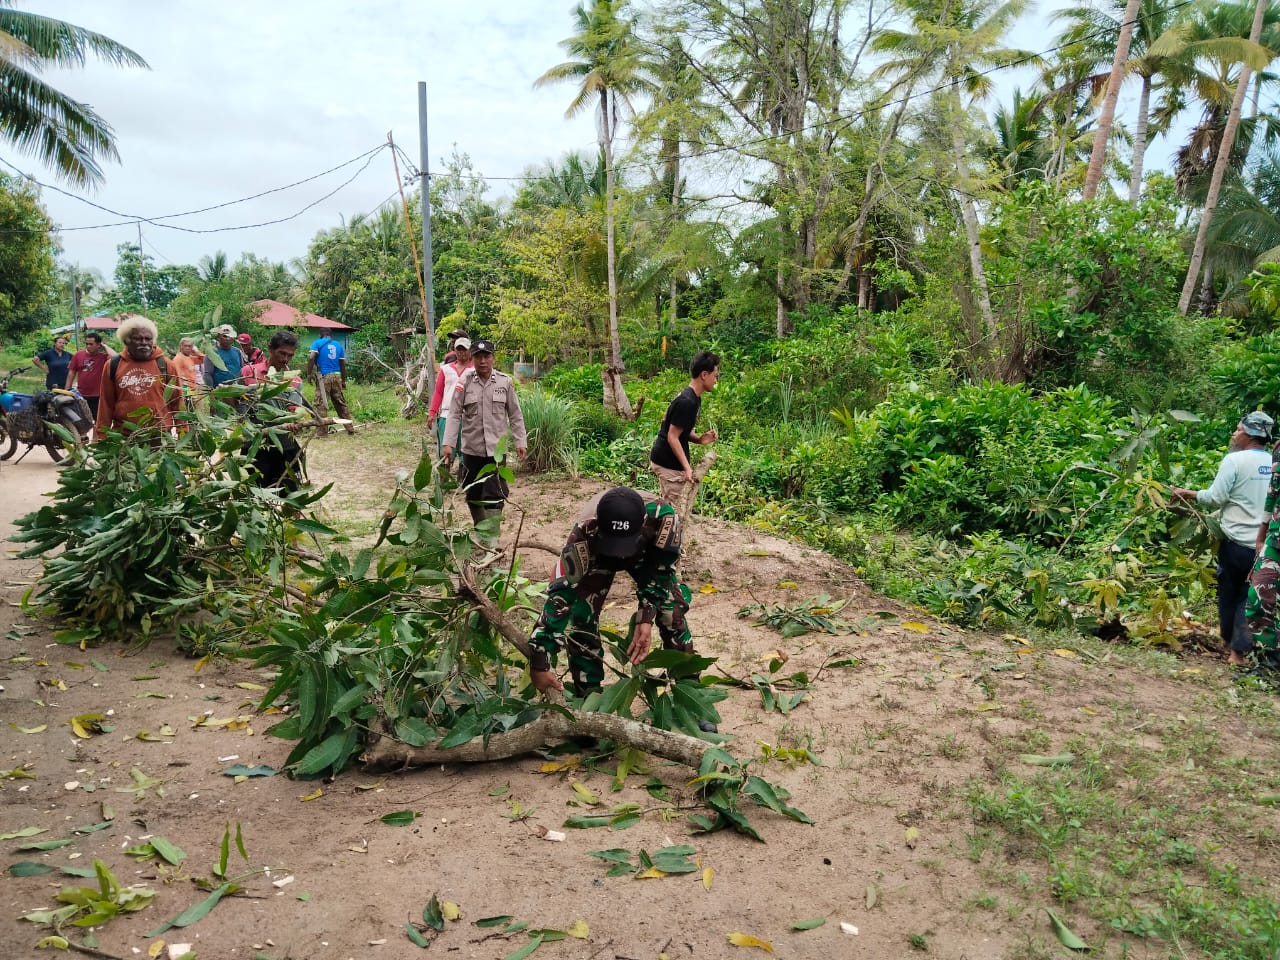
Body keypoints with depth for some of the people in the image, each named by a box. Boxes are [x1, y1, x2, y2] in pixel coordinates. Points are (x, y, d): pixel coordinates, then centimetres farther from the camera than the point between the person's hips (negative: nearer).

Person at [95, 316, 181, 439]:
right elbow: (106, 404, 7)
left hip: (159, 436, -1)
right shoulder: (113, 365, 3)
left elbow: (176, 402, 3)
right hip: (123, 436, 1)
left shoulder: (164, 364, 1)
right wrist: (102, 436, 5)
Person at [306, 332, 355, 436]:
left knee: (321, 404, -2)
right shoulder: (338, 345, 14)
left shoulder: (318, 343, 3)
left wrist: (309, 373, -6)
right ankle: (350, 428, 14)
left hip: (324, 377, -4)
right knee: (341, 403, 12)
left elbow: (311, 358, -13)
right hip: (337, 376, 4)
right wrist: (343, 380, 20)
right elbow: (343, 364, 14)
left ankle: (323, 431, -4)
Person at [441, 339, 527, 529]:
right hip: (471, 448, 1)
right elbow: (454, 414, -4)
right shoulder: (464, 382, -3)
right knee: (473, 494, 13)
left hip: (496, 448, -1)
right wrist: (448, 443, -12)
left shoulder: (505, 382, -2)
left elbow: (515, 415, 4)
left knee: (494, 496, -7)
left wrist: (521, 442, 1)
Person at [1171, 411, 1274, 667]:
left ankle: (1228, 640, 27)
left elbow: (1216, 497, -13)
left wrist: (1186, 494, 0)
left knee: (1228, 592, 14)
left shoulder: (1234, 460, -11)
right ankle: (1239, 649, 8)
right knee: (1250, 596, 10)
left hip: (1238, 542, -4)